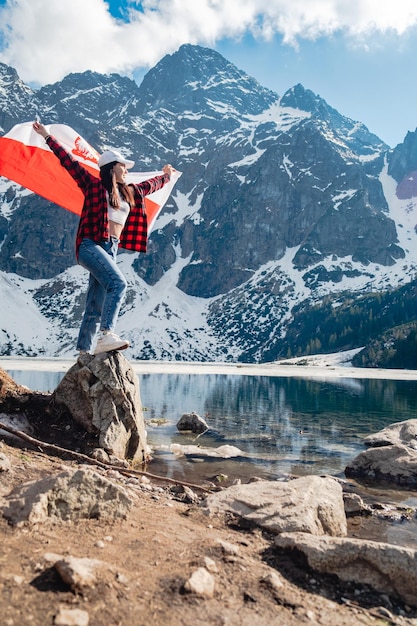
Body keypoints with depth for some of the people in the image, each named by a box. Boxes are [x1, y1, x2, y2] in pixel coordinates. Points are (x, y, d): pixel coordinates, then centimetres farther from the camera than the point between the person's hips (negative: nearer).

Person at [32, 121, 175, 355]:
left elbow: (151, 185, 41)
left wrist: (166, 176, 57)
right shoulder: (94, 185, 6)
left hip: (111, 249, 6)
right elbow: (69, 162, 4)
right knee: (118, 283, -28)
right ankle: (107, 336, -37)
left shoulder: (131, 193, 23)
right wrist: (47, 136, 2)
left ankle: (84, 352, 3)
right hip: (91, 245, -6)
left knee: (96, 307, 2)